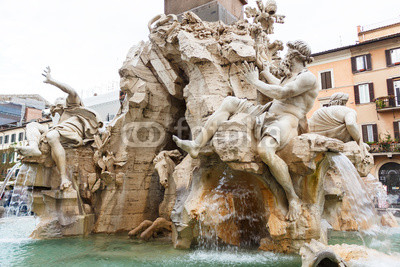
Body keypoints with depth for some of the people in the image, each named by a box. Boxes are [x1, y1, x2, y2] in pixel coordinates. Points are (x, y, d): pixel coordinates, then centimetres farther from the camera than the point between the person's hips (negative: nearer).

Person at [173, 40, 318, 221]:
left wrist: (255, 82, -8)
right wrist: (267, 75, 54)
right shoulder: (288, 76, 23)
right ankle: (197, 145, -4)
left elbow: (282, 93, -18)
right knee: (229, 102, 6)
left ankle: (293, 198, -20)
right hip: (268, 114, 10)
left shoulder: (308, 77, -4)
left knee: (265, 150, -42)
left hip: (286, 120, -9)